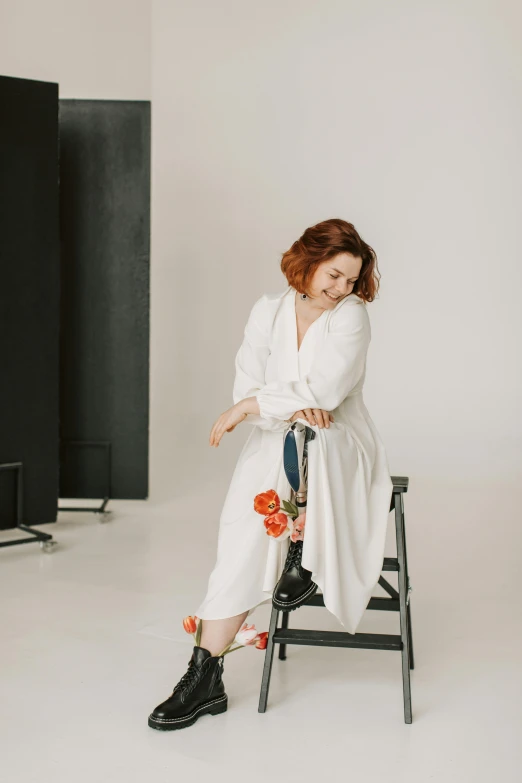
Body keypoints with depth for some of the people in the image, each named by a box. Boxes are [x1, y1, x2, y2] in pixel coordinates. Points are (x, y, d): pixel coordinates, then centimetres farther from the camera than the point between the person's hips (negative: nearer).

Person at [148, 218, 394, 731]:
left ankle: (304, 560, -14)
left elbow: (323, 390, -17)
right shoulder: (268, 311, 4)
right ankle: (205, 677, -18)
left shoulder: (352, 315, -5)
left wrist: (246, 408, -15)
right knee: (245, 529, -22)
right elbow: (246, 388, -1)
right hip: (274, 443, 2)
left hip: (339, 448, -2)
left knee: (305, 446, -39)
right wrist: (292, 407, -21)